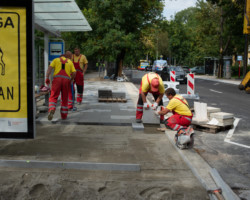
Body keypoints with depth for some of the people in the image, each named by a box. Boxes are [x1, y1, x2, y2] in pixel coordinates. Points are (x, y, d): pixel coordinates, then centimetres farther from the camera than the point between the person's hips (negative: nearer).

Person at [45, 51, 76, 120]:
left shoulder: (56, 60, 19)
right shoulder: (70, 62, 21)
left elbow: (49, 68, 2)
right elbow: (74, 73, 10)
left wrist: (47, 78, -4)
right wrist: (71, 80, 28)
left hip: (57, 79, -1)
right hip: (66, 79, 1)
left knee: (53, 97, -3)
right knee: (64, 99, 14)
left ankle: (51, 110, -30)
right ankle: (64, 115, 19)